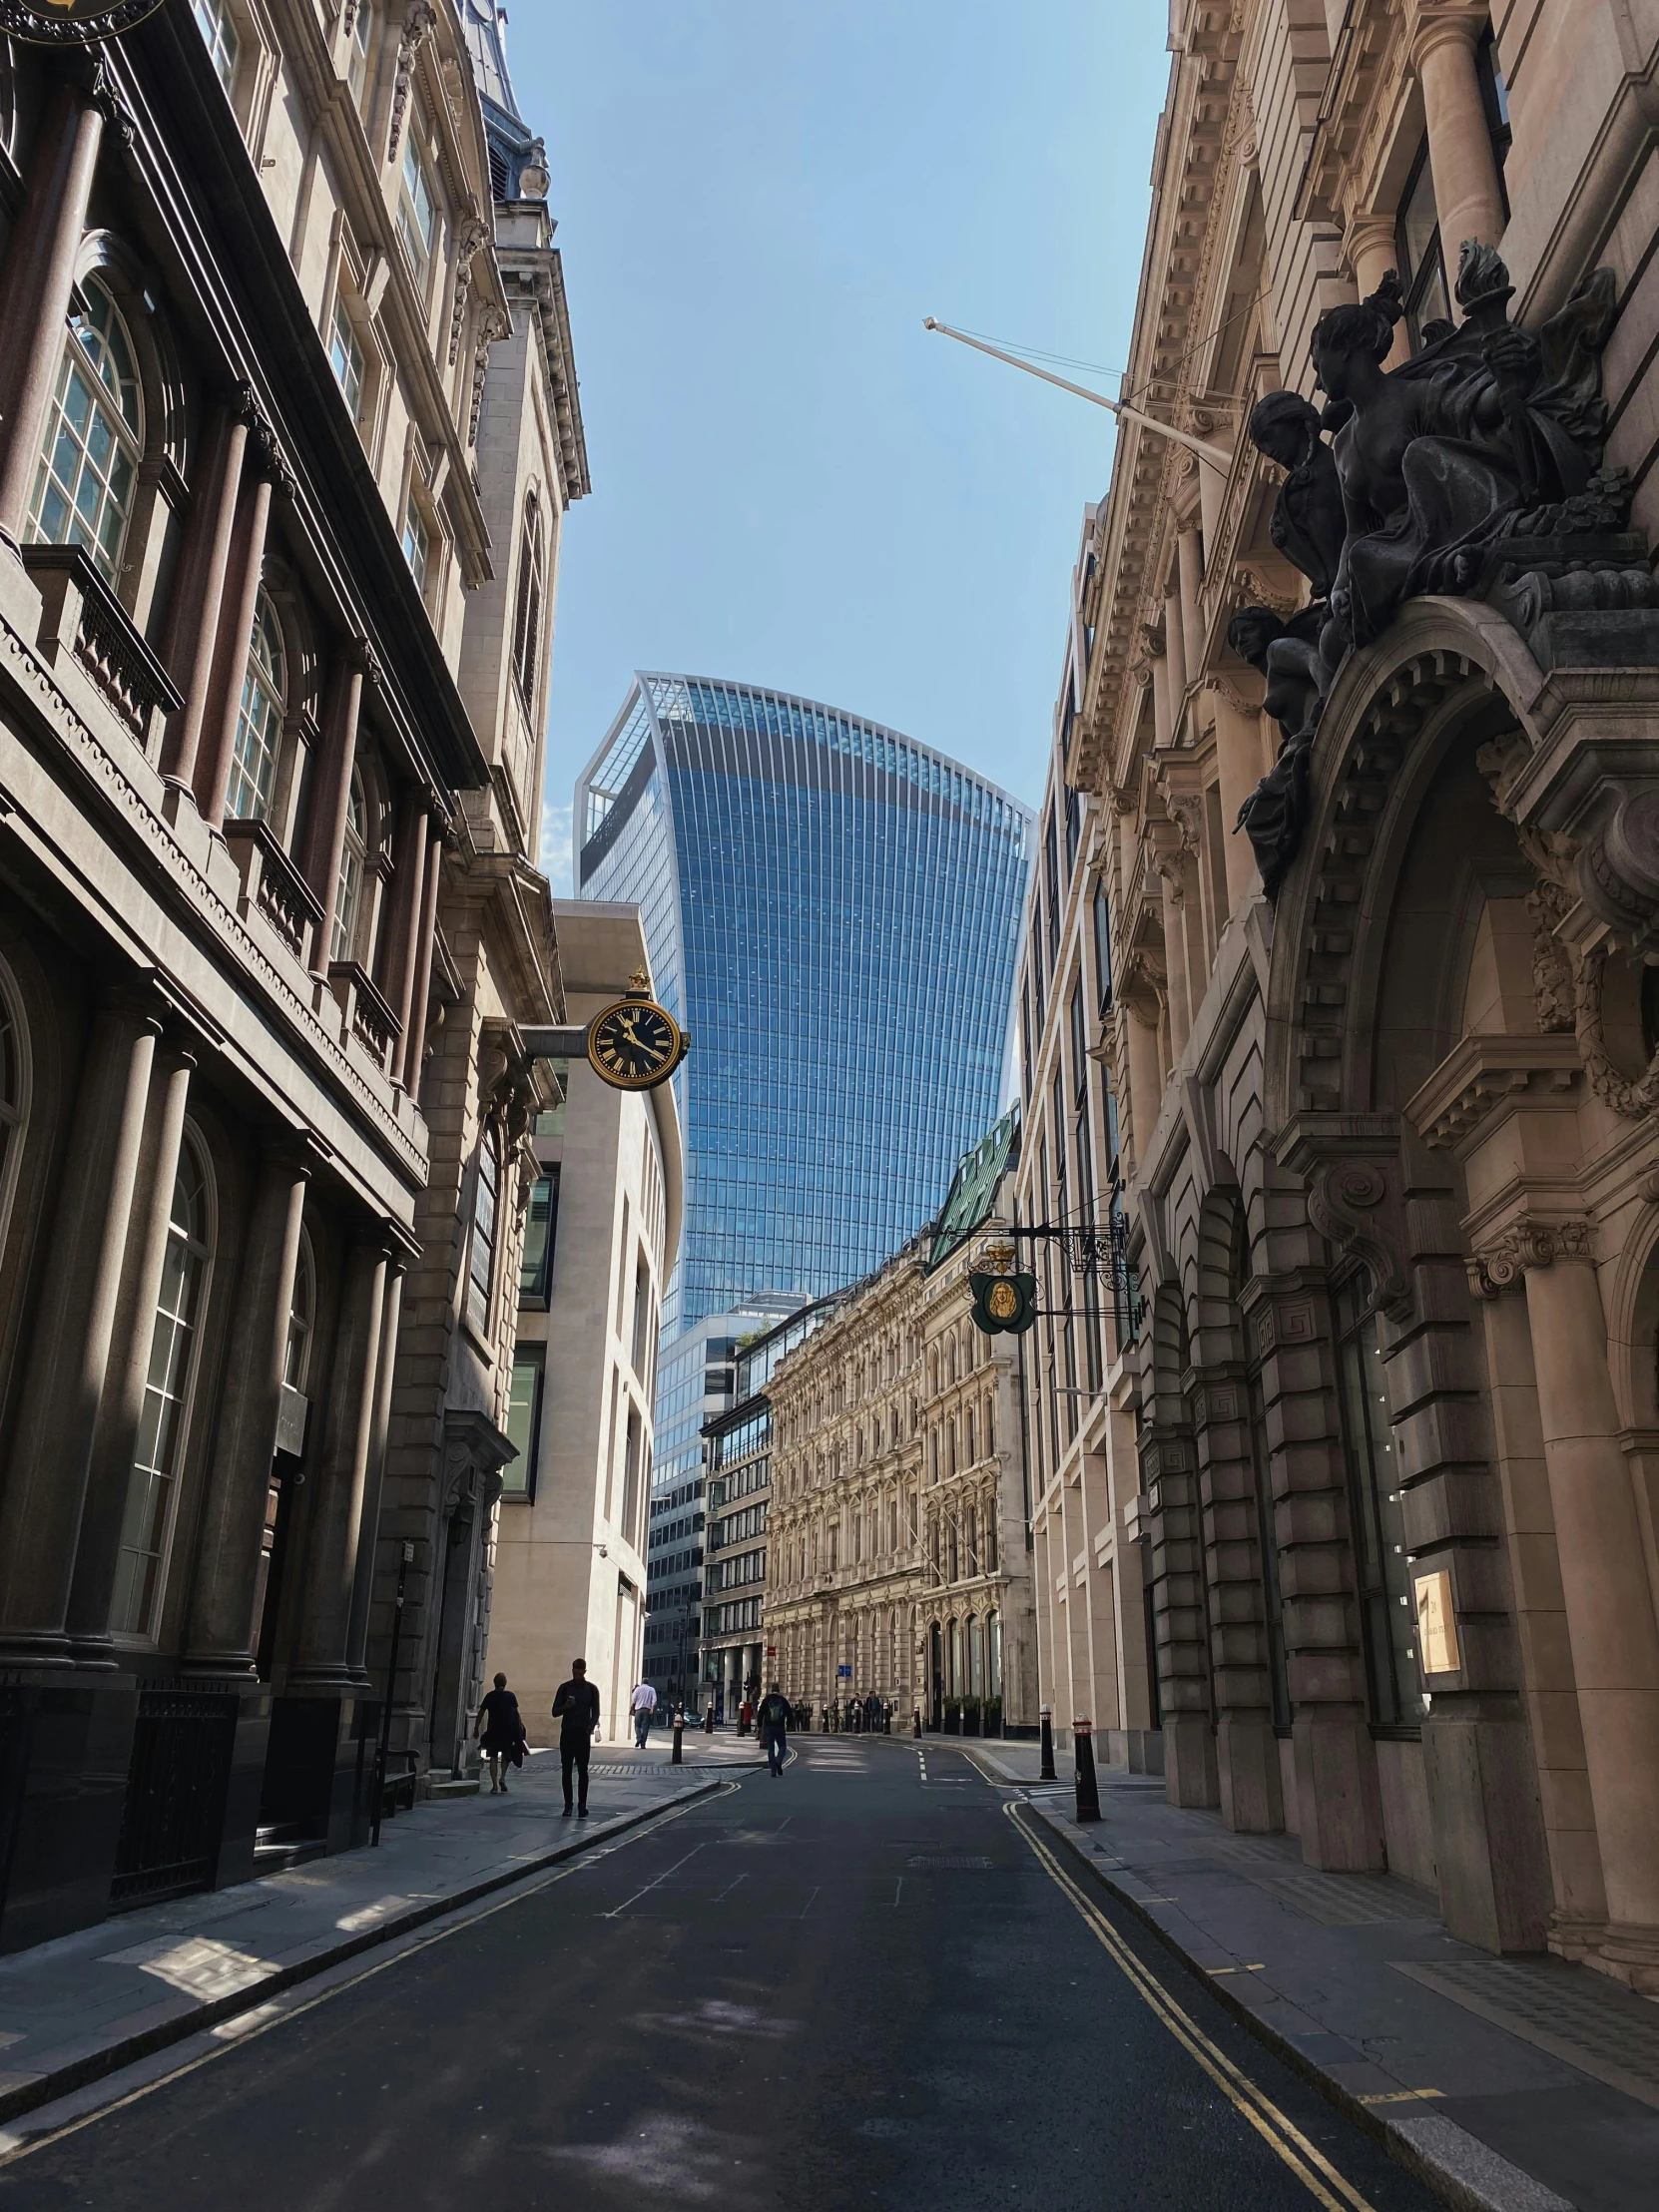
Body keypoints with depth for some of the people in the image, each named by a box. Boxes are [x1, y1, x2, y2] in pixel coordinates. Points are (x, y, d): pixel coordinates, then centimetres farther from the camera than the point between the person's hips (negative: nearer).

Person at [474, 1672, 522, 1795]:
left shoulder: (489, 1696, 1)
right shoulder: (510, 1696, 0)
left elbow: (481, 1713, 1)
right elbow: (516, 1713, 4)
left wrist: (476, 1728, 7)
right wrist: (520, 1725, 16)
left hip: (493, 1730, 0)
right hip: (507, 1730, 0)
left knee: (493, 1757, 6)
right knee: (505, 1755, 18)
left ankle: (494, 1786, 0)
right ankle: (502, 1778, -2)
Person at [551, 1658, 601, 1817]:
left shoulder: (591, 1689, 5)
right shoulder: (564, 1688, 5)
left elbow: (595, 1713, 4)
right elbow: (555, 1712, 4)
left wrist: (592, 1726, -15)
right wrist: (565, 1706, -18)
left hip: (583, 1734, -1)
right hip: (567, 1734, 1)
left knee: (582, 1771, -7)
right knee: (566, 1770, 1)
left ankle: (582, 1806, -9)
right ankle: (568, 1805, 7)